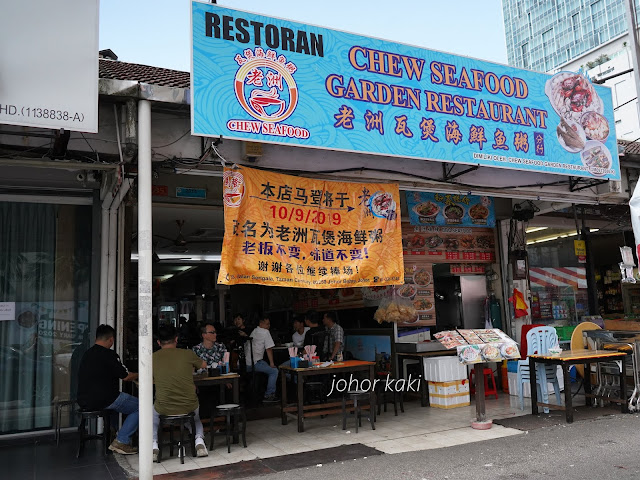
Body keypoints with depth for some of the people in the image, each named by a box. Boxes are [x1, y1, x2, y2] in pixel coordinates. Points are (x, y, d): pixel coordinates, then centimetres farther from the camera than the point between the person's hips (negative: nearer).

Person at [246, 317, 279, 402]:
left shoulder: (253, 331, 19)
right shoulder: (265, 332, -4)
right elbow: (269, 349, -5)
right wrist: (272, 363, -2)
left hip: (244, 363, 9)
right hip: (255, 363, -9)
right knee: (274, 371, -4)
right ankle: (269, 395, -6)